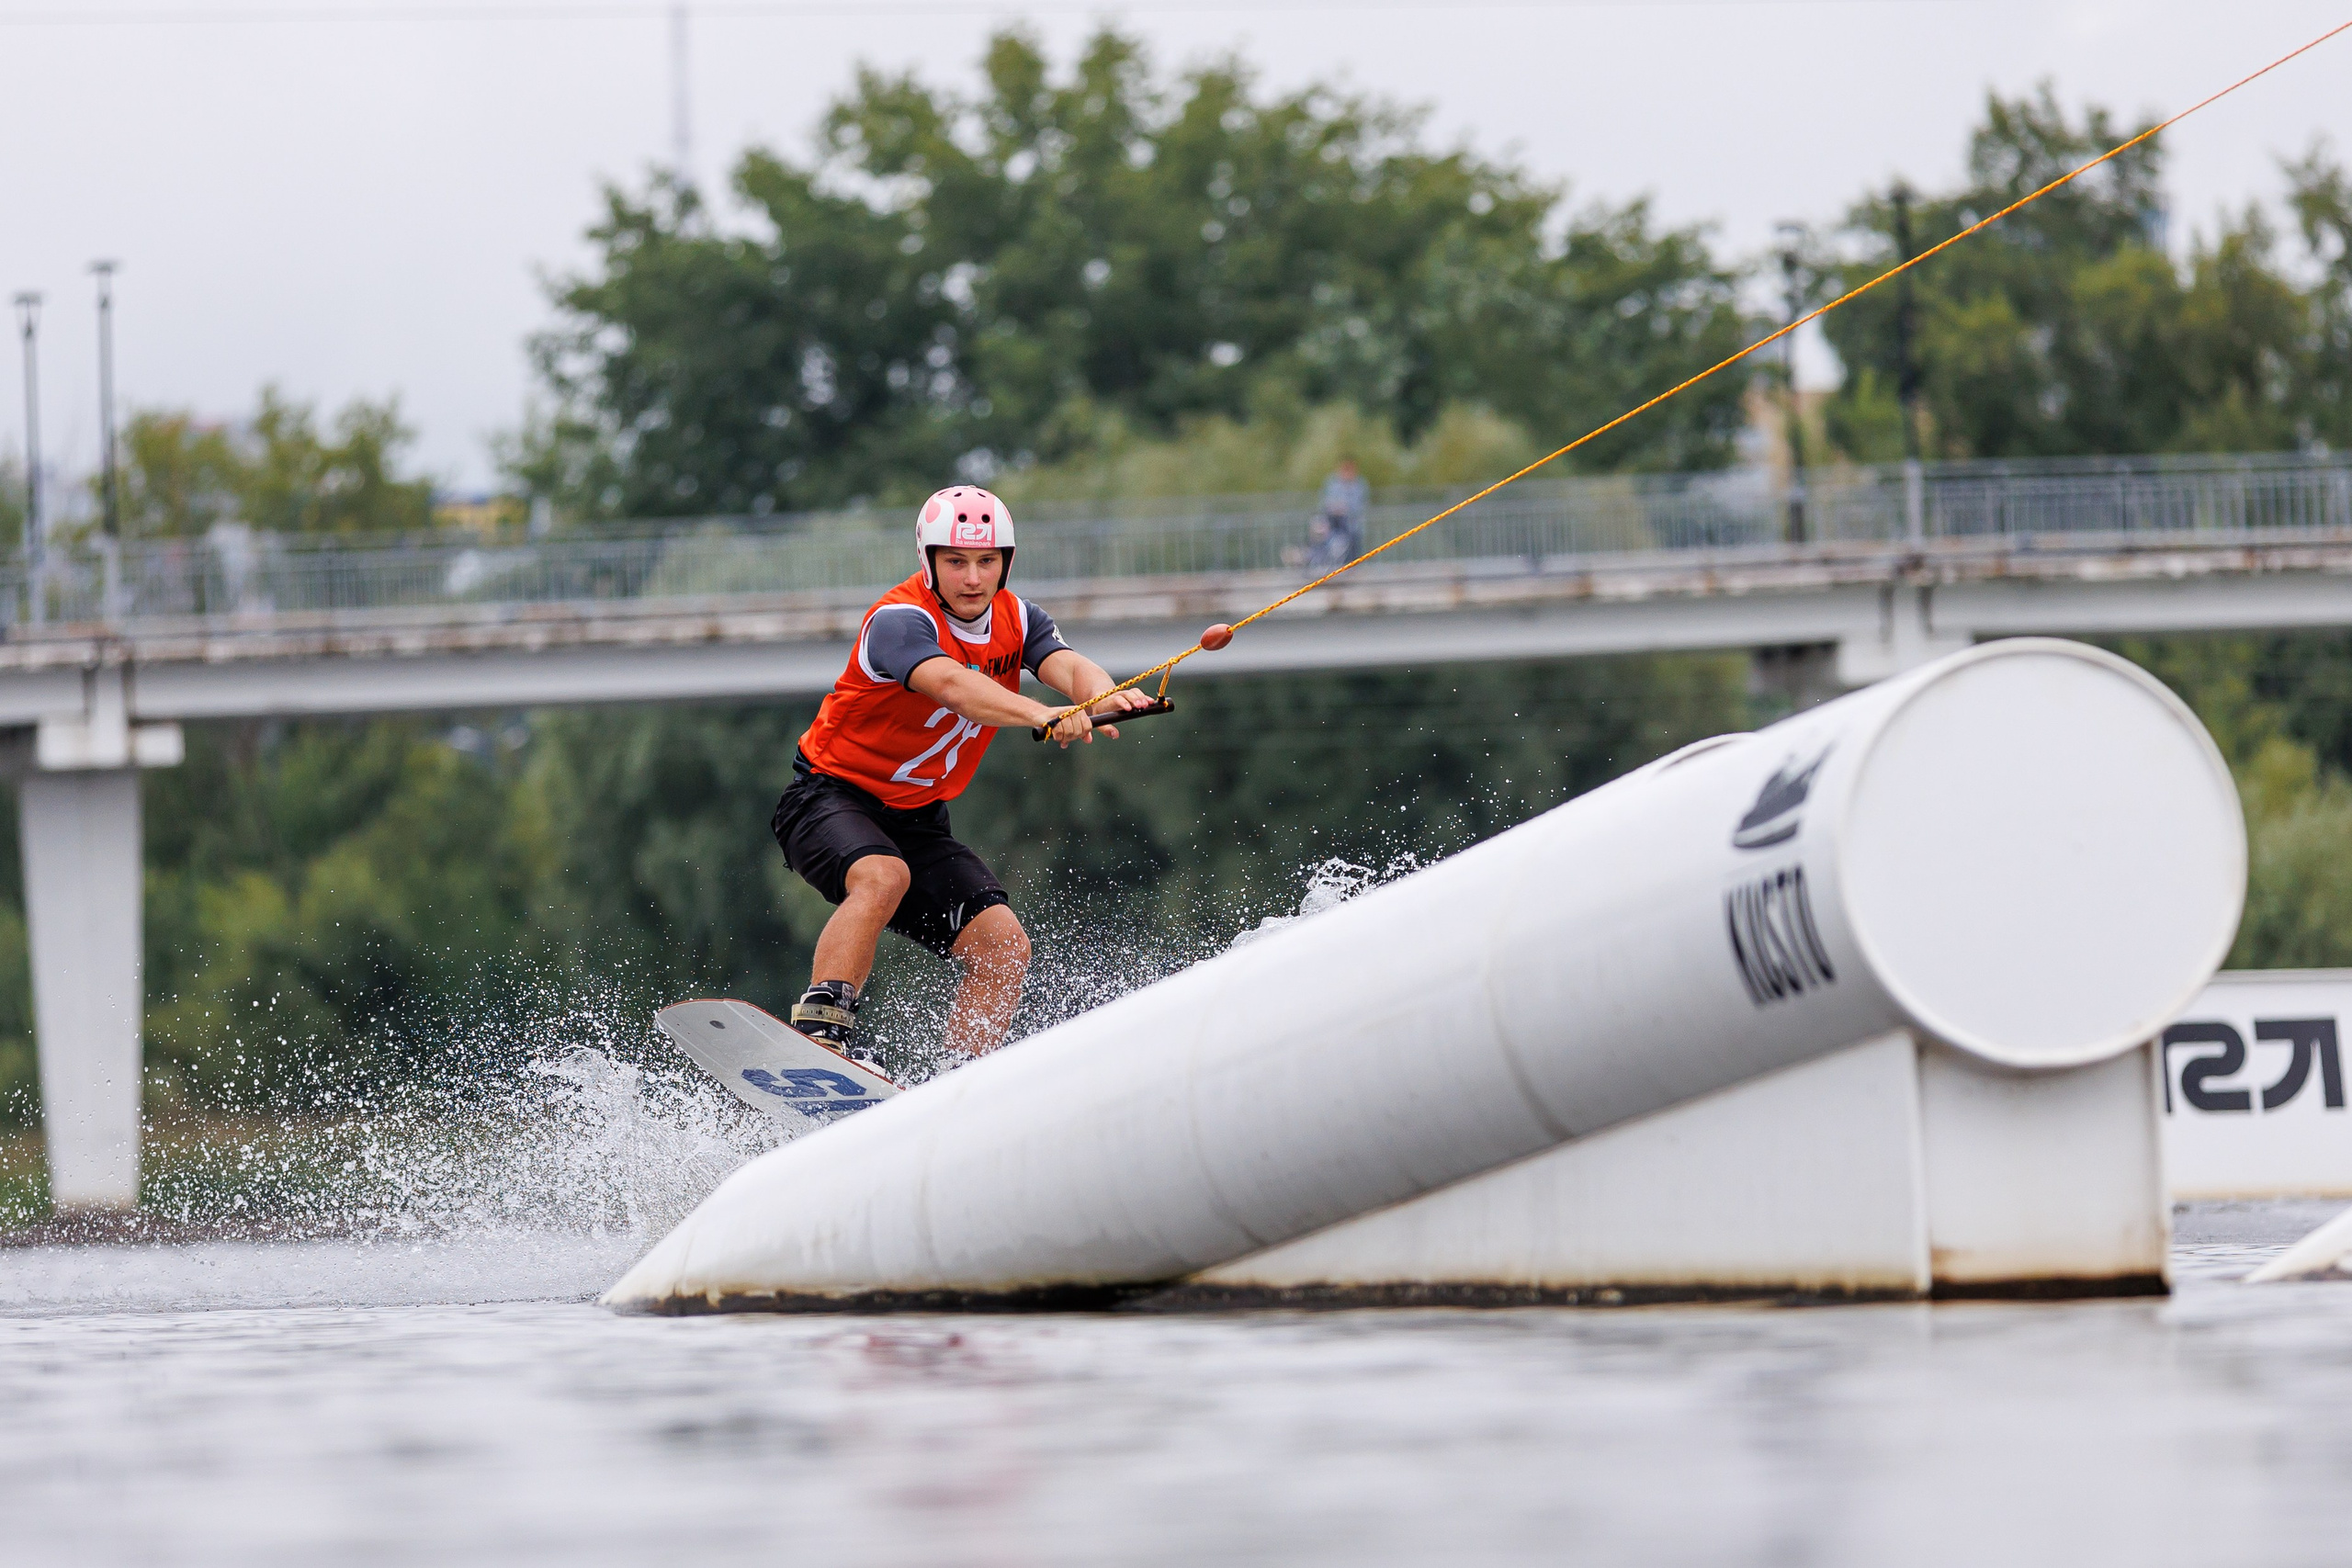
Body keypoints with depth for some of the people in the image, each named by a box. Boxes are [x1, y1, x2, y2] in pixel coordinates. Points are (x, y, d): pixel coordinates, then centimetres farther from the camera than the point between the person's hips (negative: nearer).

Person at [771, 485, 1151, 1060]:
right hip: (831, 797, -7)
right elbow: (951, 685, -41)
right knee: (883, 877, -37)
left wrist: (1103, 697, -45)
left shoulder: (1014, 620, 0)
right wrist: (1042, 716, -59)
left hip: (917, 819, 7)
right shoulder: (901, 619, -21)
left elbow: (1069, 667, -19)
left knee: (1003, 946, -9)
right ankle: (818, 1030, -43)